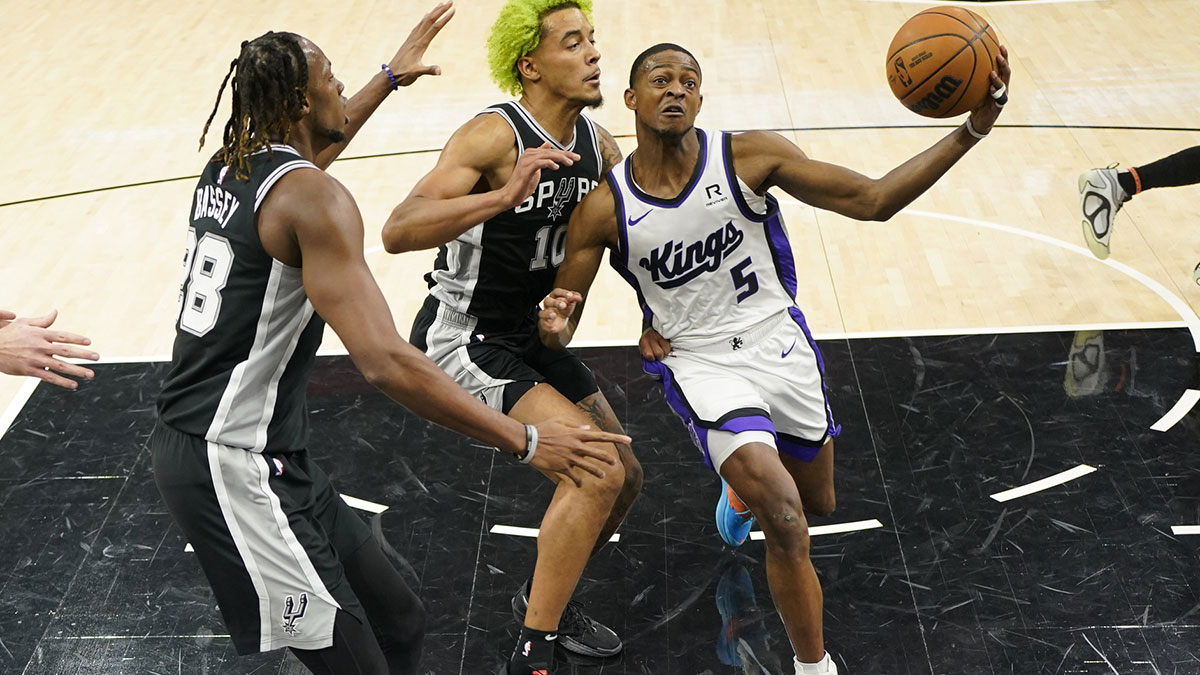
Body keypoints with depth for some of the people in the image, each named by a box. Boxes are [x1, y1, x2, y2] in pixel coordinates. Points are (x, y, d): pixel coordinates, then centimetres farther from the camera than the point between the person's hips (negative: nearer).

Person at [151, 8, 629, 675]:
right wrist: (524, 440, -23)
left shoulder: (229, 165, 9)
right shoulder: (314, 199, -19)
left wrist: (389, 79, 42)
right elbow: (386, 362, -29)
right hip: (235, 467, -10)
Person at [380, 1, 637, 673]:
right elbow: (398, 231, -34)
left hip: (530, 335, 8)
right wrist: (504, 196, -44)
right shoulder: (494, 135, -23)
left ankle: (546, 595, 38)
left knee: (626, 477, 14)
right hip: (463, 339, -8)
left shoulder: (598, 143, 0)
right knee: (596, 472, -21)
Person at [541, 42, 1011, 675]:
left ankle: (742, 470, 59)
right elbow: (557, 330, -7)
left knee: (818, 502, 22)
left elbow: (873, 201, -13)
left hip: (780, 344, 3)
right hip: (701, 365, -3)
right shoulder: (603, 208, -14)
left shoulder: (750, 155, -14)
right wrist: (554, 326, -33)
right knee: (785, 519, -21)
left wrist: (972, 129, -23)